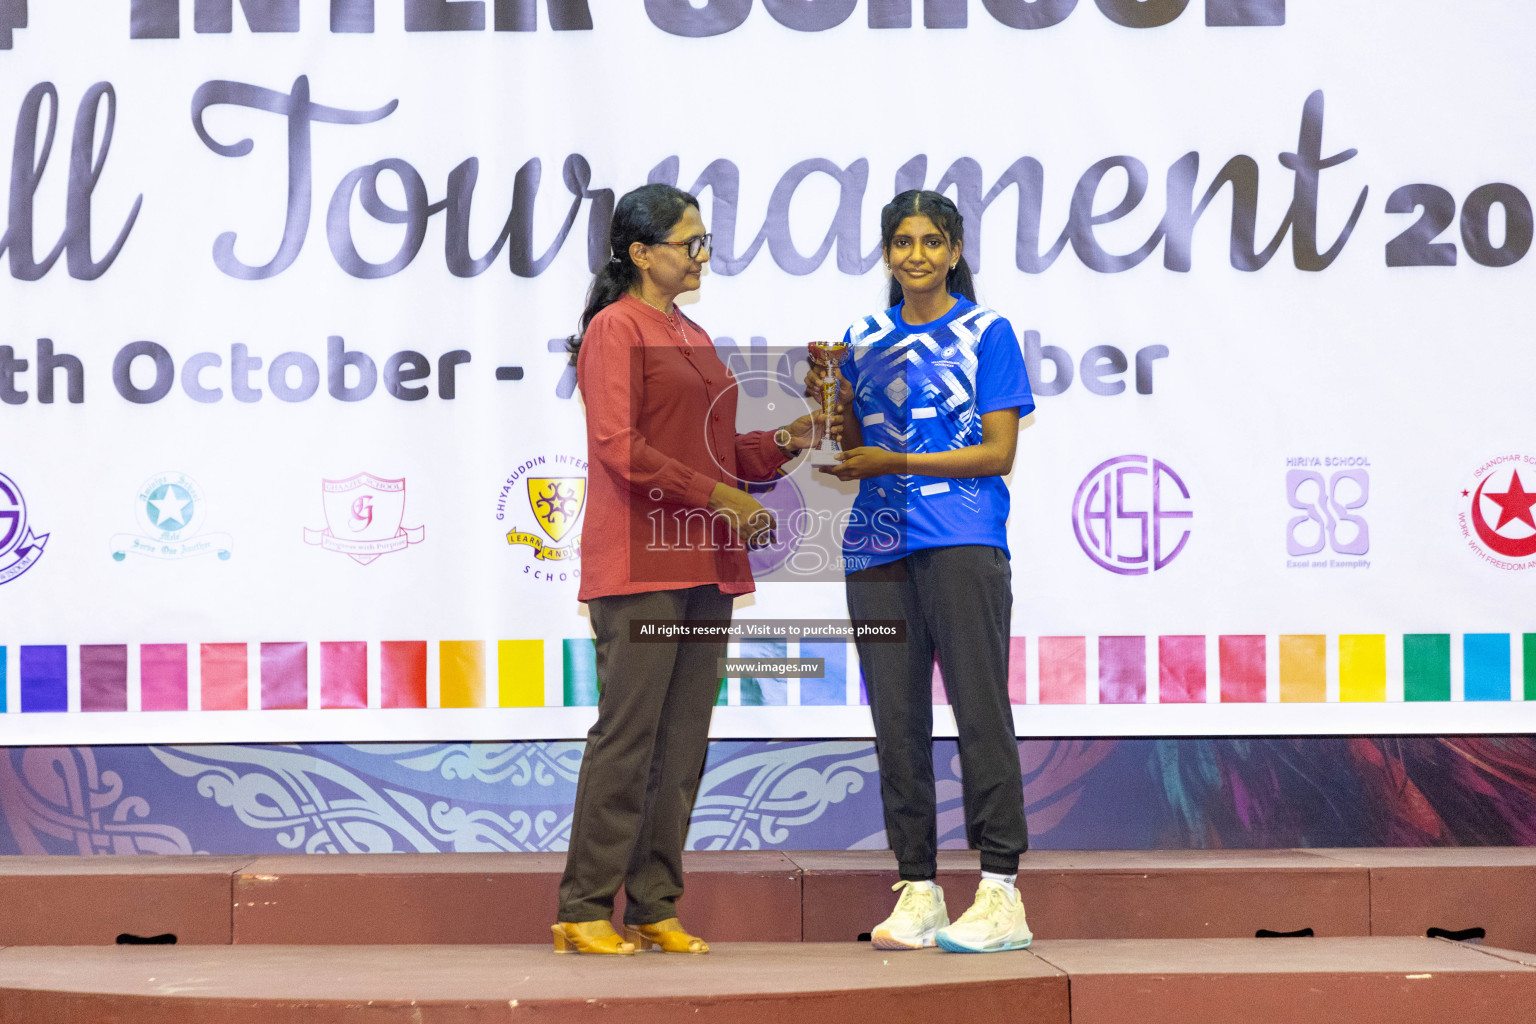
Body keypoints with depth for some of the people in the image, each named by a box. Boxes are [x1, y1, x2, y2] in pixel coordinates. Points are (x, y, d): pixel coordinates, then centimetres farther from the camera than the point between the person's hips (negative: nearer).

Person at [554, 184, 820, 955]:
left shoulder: (691, 338, 21)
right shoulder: (616, 329, -5)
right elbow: (619, 447, -15)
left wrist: (781, 443, 6)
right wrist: (717, 495, -16)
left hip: (702, 567, 8)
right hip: (638, 565, -8)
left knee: (682, 743, 6)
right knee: (626, 735, -8)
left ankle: (654, 908, 10)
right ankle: (583, 912, -4)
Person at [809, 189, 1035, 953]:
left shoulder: (986, 333, 3)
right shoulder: (864, 340, 16)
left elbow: (998, 453, -4)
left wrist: (897, 462, -12)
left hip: (963, 541, -5)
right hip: (878, 546, 5)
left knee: (979, 709, -7)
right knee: (896, 719, 4)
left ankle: (1001, 892, -7)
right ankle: (916, 889, 10)